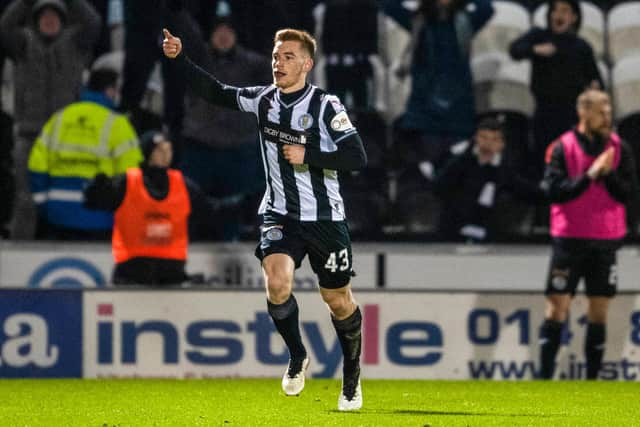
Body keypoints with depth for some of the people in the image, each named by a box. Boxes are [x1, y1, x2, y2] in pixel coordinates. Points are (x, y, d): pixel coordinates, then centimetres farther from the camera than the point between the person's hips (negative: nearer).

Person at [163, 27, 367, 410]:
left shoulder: (325, 105, -12)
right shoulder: (263, 99, 1)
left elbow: (358, 157, -18)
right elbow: (216, 92, 12)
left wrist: (307, 156, -24)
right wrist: (181, 59, 0)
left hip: (324, 218, -2)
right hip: (280, 215, 2)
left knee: (339, 302, 8)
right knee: (277, 284, -22)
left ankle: (352, 377, 31)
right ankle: (297, 357, 3)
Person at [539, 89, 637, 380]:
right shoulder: (562, 148, -3)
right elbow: (554, 191, -12)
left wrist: (608, 173, -15)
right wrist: (590, 174, -19)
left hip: (606, 241, 3)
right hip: (570, 239, -3)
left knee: (599, 311, 3)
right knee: (557, 308, -4)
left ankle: (592, 378, 7)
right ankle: (544, 376, -2)